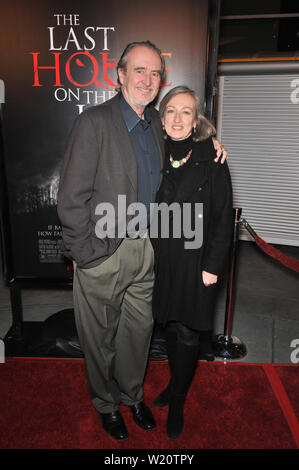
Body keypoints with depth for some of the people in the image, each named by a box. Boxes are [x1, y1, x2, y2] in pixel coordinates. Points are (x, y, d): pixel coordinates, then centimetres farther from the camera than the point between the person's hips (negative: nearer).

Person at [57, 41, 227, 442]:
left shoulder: (155, 121, 7)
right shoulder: (94, 121, -14)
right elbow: (71, 198, -16)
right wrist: (87, 253, -15)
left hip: (144, 248, 6)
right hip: (102, 252, -5)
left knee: (139, 328, 19)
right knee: (101, 335, 14)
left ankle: (132, 394, 45)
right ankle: (106, 404, 40)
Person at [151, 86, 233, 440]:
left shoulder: (211, 159, -8)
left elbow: (223, 217, -8)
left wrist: (213, 266, -11)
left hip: (196, 261, -4)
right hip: (162, 260, 4)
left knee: (188, 333, 7)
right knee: (169, 325, 16)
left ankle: (177, 403, 28)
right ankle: (175, 383, 41)